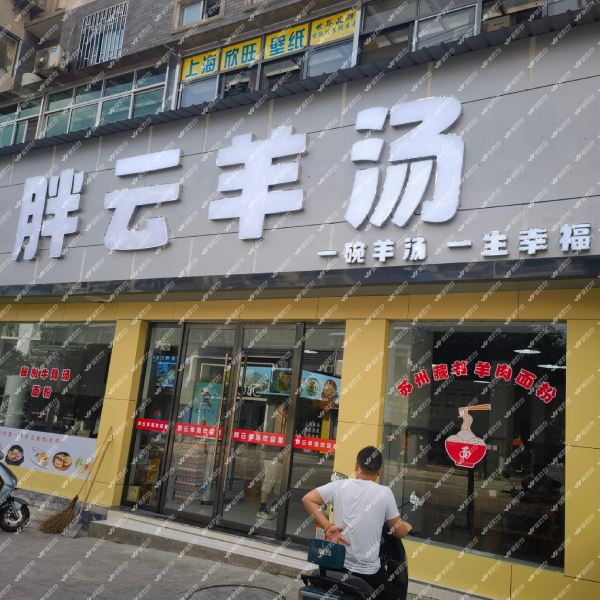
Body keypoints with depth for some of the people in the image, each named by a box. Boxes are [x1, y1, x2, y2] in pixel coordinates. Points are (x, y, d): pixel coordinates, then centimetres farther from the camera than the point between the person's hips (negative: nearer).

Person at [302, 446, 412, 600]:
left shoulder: (340, 486, -4)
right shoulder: (384, 493, -10)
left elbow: (308, 499, -9)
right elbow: (399, 532, -1)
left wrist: (328, 527, -9)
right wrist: (407, 527, 21)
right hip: (368, 571, -3)